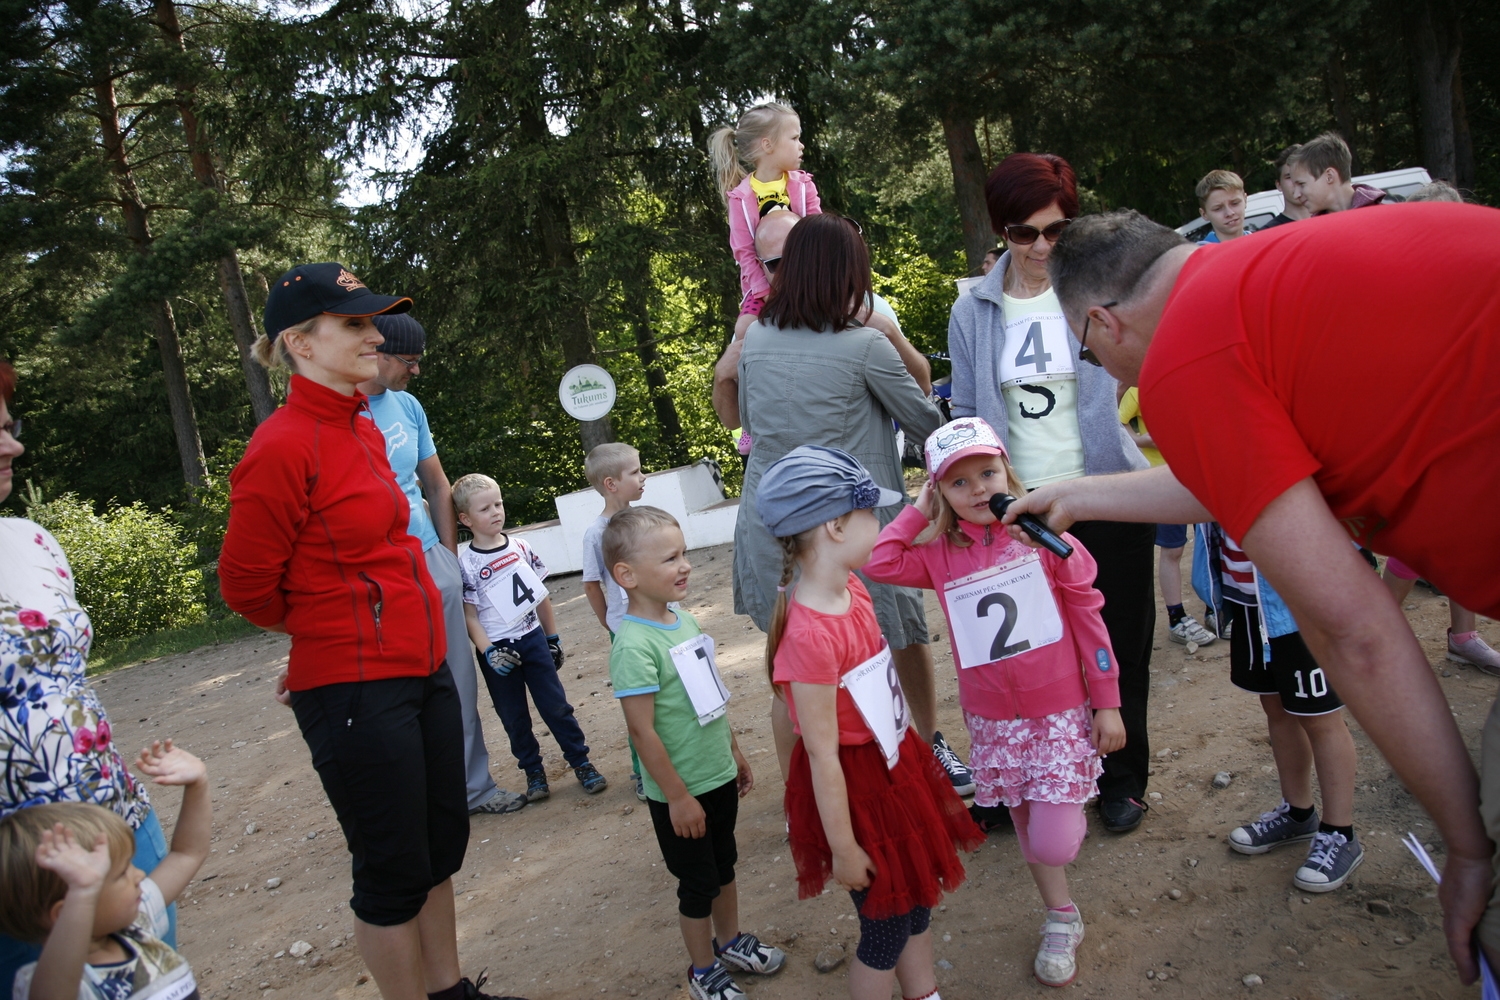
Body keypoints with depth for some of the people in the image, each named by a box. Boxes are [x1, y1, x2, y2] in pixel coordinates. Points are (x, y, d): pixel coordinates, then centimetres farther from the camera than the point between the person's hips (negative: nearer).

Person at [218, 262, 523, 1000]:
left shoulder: (363, 430, 8)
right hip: (355, 689, -8)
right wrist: (330, 635, 7)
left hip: (423, 669, 8)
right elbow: (247, 587, -10)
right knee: (394, 870, 6)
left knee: (443, 843, 20)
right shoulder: (283, 447, -17)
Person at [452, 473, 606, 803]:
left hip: (533, 638, 2)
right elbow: (469, 616, -9)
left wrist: (553, 639, 10)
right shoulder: (466, 563, -10)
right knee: (514, 717, 10)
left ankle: (581, 762, 17)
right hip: (498, 649, -2)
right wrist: (488, 651, -20)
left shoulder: (520, 548, -1)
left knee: (556, 706, 6)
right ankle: (533, 771, 24)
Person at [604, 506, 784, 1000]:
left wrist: (735, 753, 17)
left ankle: (731, 941, 47)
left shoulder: (683, 617, 0)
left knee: (724, 865, 25)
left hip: (719, 776, 7)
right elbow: (642, 730, -24)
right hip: (680, 793, -7)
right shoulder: (634, 645, -26)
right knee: (697, 883, 12)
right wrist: (678, 797, -19)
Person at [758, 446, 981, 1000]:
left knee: (917, 896, 25)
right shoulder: (810, 634, -31)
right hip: (854, 785, -9)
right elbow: (821, 754, -24)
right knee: (887, 924, 11)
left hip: (894, 764, 9)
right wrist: (843, 848, -16)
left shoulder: (853, 590, -3)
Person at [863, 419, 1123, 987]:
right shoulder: (941, 554, -1)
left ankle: (1072, 813, 26)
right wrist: (918, 512, -5)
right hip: (992, 720, 3)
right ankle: (1061, 919, 39)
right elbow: (879, 564, -10)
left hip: (1061, 710, -3)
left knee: (1053, 844, -8)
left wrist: (1107, 702, -4)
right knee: (1026, 831, 17)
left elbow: (1087, 615, -6)